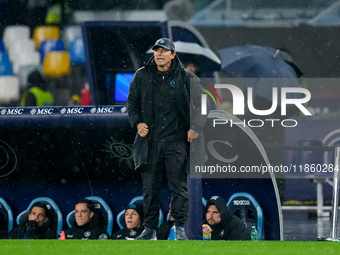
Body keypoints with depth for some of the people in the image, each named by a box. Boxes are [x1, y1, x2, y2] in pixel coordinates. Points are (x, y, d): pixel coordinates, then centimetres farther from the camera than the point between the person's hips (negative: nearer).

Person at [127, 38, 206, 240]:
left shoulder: (186, 78, 1)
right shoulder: (142, 76, 8)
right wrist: (137, 122, 0)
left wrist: (195, 128, -8)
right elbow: (132, 101, 15)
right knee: (150, 186, 6)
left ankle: (180, 227, 0)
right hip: (150, 139, 2)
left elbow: (199, 104, 4)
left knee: (179, 185, -5)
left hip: (176, 140, -2)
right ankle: (150, 228, 12)